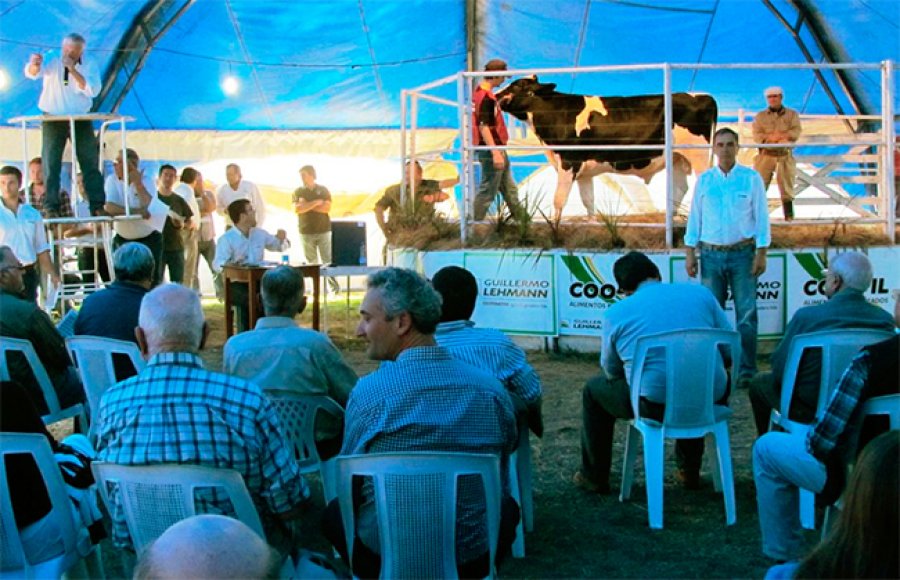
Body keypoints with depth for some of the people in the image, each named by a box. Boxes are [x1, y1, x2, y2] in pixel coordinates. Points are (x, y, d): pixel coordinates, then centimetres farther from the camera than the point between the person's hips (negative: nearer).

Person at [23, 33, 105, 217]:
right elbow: (32, 73, -23)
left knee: (91, 164, 3)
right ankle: (52, 208, 0)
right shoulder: (52, 60, -7)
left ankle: (98, 207, 10)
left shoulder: (89, 64, -3)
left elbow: (93, 91, -15)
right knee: (51, 165, -4)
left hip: (81, 120, 1)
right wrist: (34, 65, -47)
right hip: (53, 120, -1)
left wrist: (73, 69, -22)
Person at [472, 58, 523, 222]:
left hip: (495, 148, 10)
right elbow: (483, 127, -24)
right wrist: (495, 153, -26)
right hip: (492, 149, -10)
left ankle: (520, 218, 28)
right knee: (488, 190, -2)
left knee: (509, 189, 18)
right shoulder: (486, 97, -20)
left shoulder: (480, 92, 11)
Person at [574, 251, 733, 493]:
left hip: (655, 405, -3)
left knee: (593, 389, 24)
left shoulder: (616, 313, 1)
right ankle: (689, 470, 46)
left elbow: (611, 372, 11)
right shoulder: (700, 293, 7)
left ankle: (594, 476, 31)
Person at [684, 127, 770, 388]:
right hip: (711, 254, 2)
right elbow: (694, 217, 9)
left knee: (746, 315, -3)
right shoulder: (704, 180, 7)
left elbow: (761, 216, 1)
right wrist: (690, 252, 4)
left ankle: (746, 371, 3)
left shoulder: (751, 178, 2)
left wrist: (761, 253, -4)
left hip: (742, 253, -2)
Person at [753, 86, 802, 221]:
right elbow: (756, 135, -3)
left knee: (787, 188, 2)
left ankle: (789, 217, 6)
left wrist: (779, 135, -21)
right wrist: (771, 137, -20)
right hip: (766, 155, 0)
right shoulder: (760, 116, 11)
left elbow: (796, 132, -6)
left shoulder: (792, 115, 9)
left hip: (785, 156, 0)